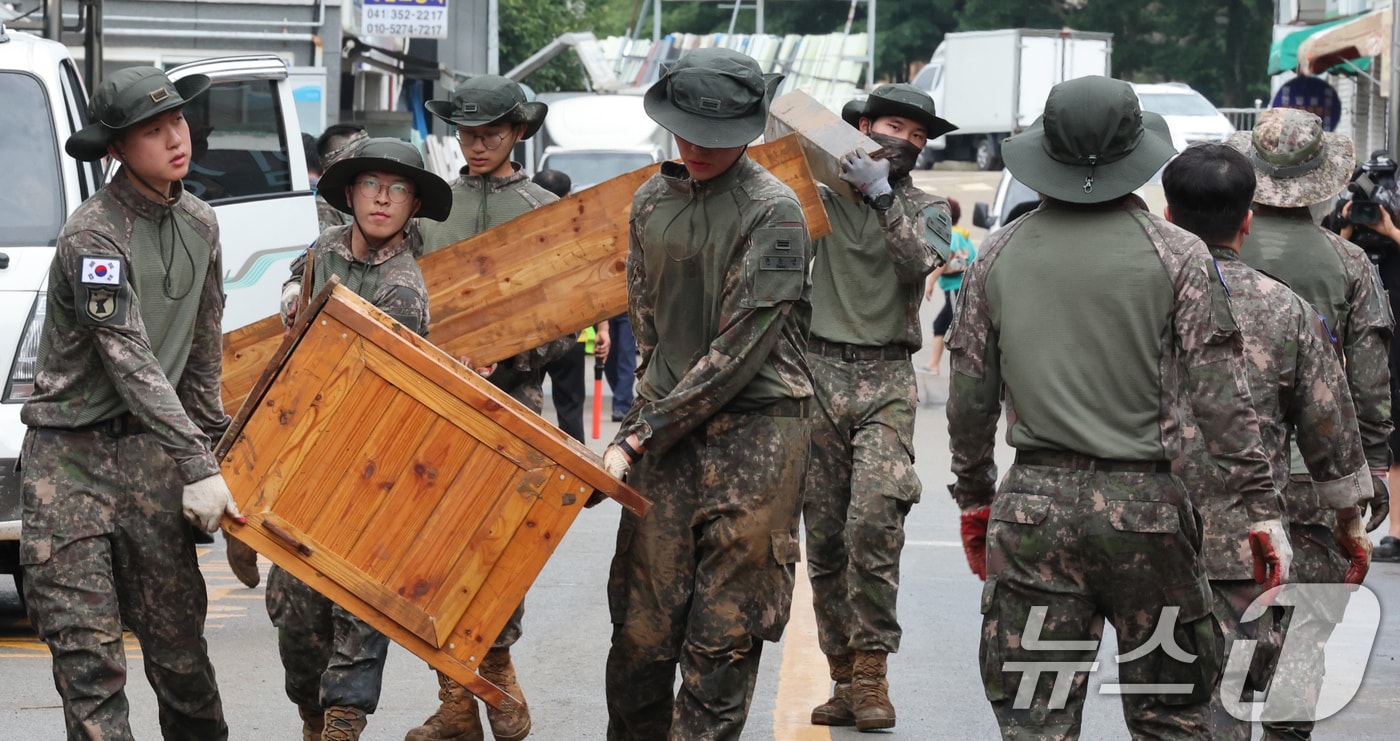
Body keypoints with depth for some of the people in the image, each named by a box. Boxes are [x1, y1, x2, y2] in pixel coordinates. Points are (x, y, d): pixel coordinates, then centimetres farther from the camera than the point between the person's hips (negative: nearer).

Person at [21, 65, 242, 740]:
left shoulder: (198, 226, 9)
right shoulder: (92, 235, -15)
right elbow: (130, 362, -20)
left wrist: (209, 440, 17)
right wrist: (197, 468, -22)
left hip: (149, 451, 5)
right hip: (70, 455, -5)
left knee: (176, 629, 2)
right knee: (84, 642, -8)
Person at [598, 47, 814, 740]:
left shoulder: (773, 210, -9)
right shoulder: (652, 200, 11)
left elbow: (741, 347, -12)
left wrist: (640, 435, -11)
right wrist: (647, 416, 10)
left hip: (754, 430, -5)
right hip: (666, 424, 5)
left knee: (724, 637, -2)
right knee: (641, 625, 1)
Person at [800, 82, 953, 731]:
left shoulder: (927, 209, 9)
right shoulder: (825, 194, 12)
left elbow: (918, 262, -11)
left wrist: (882, 195, -23)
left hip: (885, 379, -2)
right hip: (817, 368, 2)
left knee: (875, 520, -19)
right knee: (824, 534, 2)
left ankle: (870, 668, -12)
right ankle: (845, 677, 9)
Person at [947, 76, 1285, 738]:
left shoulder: (999, 254, 5)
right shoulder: (1176, 254, -3)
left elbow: (969, 395, 10)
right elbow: (1219, 393, -6)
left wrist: (973, 498, 21)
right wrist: (1261, 507, -1)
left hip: (1032, 507, 2)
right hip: (1145, 506, -2)